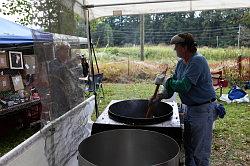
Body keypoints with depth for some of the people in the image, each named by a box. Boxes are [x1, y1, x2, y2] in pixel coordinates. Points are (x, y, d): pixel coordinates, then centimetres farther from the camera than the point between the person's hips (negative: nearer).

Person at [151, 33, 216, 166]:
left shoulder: (197, 61, -22)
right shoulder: (181, 63, 6)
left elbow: (183, 86, -29)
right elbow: (174, 83, 10)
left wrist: (166, 82, -13)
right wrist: (162, 95, -5)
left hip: (203, 109, -9)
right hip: (190, 108, 9)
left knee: (200, 150, 3)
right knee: (188, 146, 23)